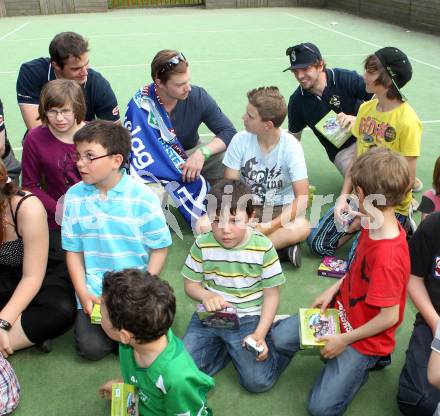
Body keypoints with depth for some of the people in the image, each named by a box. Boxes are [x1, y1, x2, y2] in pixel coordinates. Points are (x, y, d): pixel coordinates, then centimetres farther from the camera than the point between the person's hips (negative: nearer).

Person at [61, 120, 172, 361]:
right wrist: (82, 293, -7)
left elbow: (159, 248, -6)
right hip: (93, 292, 2)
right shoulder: (74, 197, -3)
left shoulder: (142, 197, -12)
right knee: (91, 348, -11)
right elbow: (73, 250, 3)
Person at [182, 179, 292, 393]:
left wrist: (260, 334, -16)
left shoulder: (263, 247, -11)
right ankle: (223, 345, 11)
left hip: (249, 317, -2)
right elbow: (190, 284, 5)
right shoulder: (202, 245, -6)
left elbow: (271, 294, -5)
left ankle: (271, 335, 12)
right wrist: (206, 295, -19)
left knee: (258, 381, -15)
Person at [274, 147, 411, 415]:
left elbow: (389, 316, -28)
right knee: (282, 338, 5)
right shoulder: (373, 225, -9)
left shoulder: (388, 257, -36)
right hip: (342, 308, 8)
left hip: (366, 336, -7)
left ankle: (368, 360, 12)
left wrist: (344, 339, -17)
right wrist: (333, 290, 0)